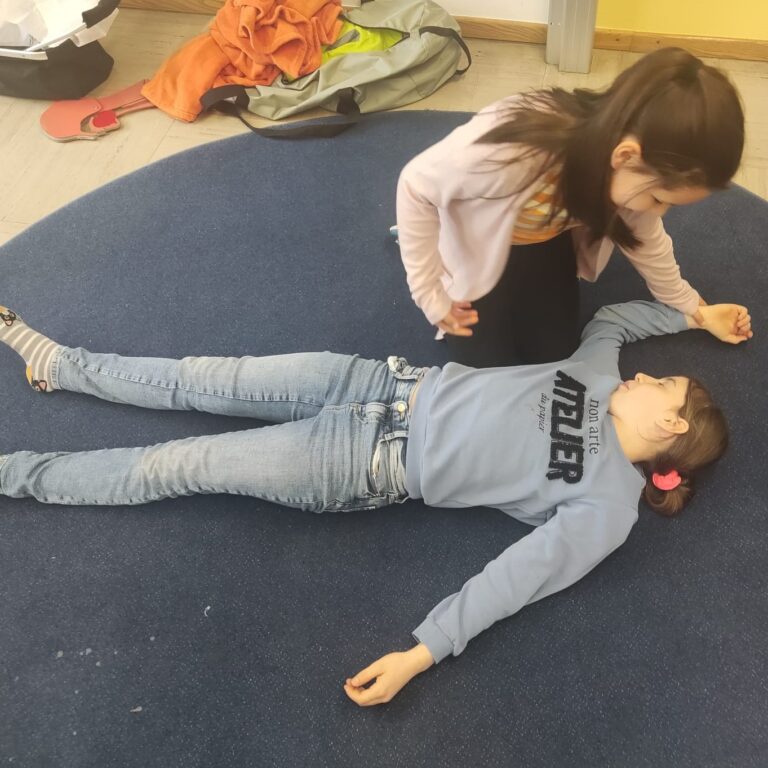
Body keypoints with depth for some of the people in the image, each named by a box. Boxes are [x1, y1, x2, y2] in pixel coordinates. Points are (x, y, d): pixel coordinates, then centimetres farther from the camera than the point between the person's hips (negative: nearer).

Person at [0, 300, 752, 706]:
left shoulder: (607, 508, -10)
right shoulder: (600, 379, 8)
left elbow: (518, 577, -19)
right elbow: (608, 319, 28)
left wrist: (420, 653, -25)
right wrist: (697, 314, 31)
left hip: (372, 467, -6)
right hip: (389, 386, 6)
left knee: (181, 466, -3)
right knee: (206, 381, 6)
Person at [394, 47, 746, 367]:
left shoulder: (630, 168, -25)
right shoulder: (508, 150, -46)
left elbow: (645, 240, -3)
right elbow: (415, 187, -29)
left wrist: (688, 305, 13)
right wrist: (430, 294, -23)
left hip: (546, 245, 5)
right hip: (478, 248, -4)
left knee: (555, 356, 9)